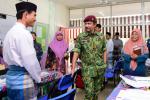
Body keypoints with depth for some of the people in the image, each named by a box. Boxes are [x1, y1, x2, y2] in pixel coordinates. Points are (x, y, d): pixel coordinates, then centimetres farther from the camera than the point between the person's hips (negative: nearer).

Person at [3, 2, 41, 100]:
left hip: (11, 76, 9)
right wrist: (38, 78, -4)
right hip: (22, 79, -9)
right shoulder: (23, 32, -17)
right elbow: (30, 60, -20)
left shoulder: (11, 31, 12)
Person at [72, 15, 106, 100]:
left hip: (100, 68, 3)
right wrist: (73, 68, -11)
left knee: (97, 91, 16)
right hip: (87, 69, -2)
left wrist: (104, 64, 4)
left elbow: (104, 51, 9)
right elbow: (76, 52, -7)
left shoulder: (101, 37, 3)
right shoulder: (80, 37, -4)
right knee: (89, 92, -2)